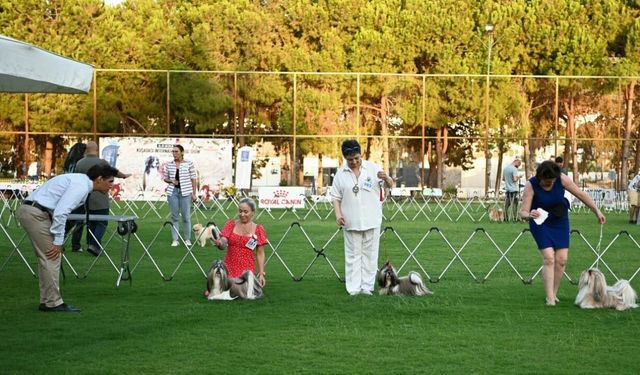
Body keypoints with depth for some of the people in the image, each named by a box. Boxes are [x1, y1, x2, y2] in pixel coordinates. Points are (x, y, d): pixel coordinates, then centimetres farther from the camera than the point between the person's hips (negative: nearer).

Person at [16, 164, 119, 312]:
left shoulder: (80, 182, 17)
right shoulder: (81, 186, -14)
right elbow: (60, 213, -22)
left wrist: (57, 240, 18)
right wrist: (58, 242, -17)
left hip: (27, 211, 10)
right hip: (35, 214, -10)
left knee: (46, 258, 14)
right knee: (51, 257, -6)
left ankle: (47, 301, 18)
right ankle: (53, 303, -1)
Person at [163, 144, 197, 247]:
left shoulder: (189, 163, -1)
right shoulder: (169, 164, 6)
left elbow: (194, 179, 2)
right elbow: (165, 178, 15)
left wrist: (194, 193, -1)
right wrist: (170, 180, -7)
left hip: (185, 192, -2)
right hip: (172, 192, 2)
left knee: (186, 216, 1)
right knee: (174, 216, 4)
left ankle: (187, 239, 11)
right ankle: (175, 239, 9)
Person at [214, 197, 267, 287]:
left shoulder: (258, 229, 2)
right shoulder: (231, 224, 5)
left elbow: (260, 253, 3)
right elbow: (223, 241, -3)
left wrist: (261, 273, -1)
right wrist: (219, 243, -27)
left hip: (247, 269, -1)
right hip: (229, 266, 1)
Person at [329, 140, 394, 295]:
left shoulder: (372, 168, 1)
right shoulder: (341, 173, 2)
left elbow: (390, 185, 3)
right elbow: (335, 196, 5)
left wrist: (386, 178, -20)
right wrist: (338, 214, -10)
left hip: (371, 220, 0)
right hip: (351, 222, 0)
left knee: (369, 254, 4)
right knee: (353, 255, 3)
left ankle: (367, 286, 10)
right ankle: (354, 288, 6)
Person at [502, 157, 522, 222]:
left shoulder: (505, 168, 10)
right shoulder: (514, 169, -14)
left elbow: (503, 179, 17)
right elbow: (515, 179, -20)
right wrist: (519, 177, -3)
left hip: (507, 189, 7)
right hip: (514, 189, -7)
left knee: (506, 204, 9)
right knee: (514, 204, -3)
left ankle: (506, 218, 12)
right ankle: (514, 218, -2)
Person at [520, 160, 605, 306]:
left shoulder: (562, 179, -20)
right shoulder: (531, 185, -25)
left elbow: (581, 194, -10)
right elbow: (523, 212, -27)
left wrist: (597, 211, -10)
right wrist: (529, 215, -50)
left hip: (560, 221, 3)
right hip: (540, 222, -3)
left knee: (561, 259, -2)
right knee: (549, 259, -16)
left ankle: (554, 293, 13)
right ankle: (550, 298, -16)